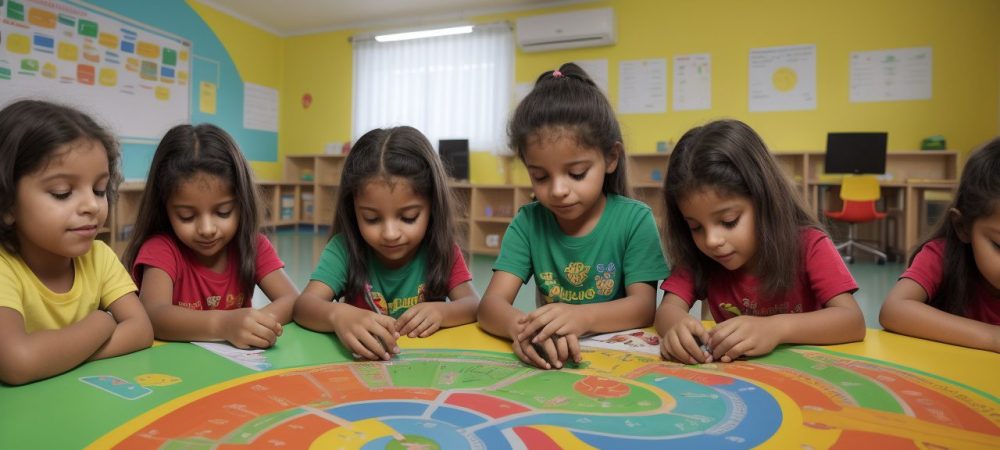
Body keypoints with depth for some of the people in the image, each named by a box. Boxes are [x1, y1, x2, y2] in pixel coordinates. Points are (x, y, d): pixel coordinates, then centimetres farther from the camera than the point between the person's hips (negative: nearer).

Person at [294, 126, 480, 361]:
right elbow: (304, 304, -21)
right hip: (361, 362, -1)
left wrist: (441, 311, -32)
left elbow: (474, 305, -11)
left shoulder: (442, 250, -7)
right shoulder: (344, 248, -11)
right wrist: (338, 315, -43)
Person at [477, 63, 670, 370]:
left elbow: (644, 306, -11)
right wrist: (522, 328, -35)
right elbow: (491, 304, -11)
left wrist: (581, 316, -32)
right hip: (549, 362, 2)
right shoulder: (528, 223, -2)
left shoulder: (634, 220, -7)